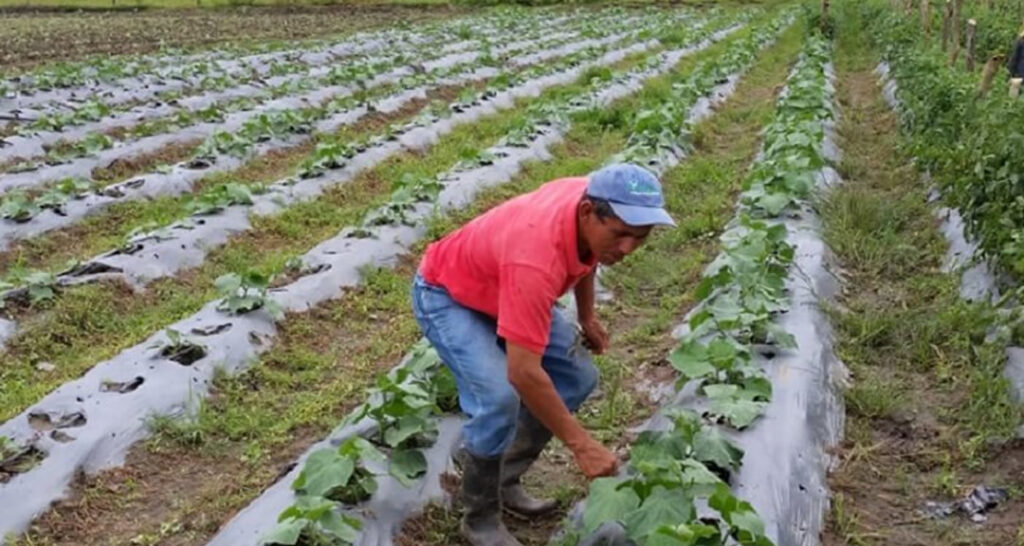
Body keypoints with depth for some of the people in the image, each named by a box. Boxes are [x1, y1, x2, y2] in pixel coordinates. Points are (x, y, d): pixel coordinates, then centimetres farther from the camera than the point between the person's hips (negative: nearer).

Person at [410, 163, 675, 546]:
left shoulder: (596, 201, -19)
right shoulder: (536, 258, -43)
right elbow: (523, 373, -41)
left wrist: (587, 316, 12)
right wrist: (580, 443, -35)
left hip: (502, 288, 8)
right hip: (446, 295, -8)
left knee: (577, 377, 2)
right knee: (499, 398, -27)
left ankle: (502, 477, 17)